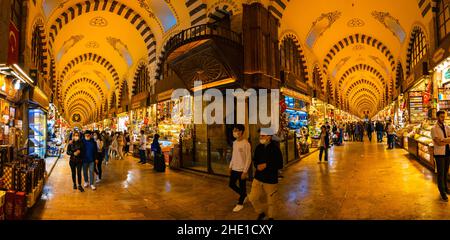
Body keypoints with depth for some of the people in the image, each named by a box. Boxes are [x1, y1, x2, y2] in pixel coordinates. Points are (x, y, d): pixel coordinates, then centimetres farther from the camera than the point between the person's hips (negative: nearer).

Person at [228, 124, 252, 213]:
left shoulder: (246, 144, -18)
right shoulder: (234, 142, 6)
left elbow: (248, 159, -17)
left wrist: (245, 171, -17)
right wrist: (230, 166, 15)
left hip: (241, 170, -8)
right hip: (234, 169, 8)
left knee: (242, 187, 7)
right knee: (231, 184, 14)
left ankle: (240, 204, 26)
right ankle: (244, 195, 36)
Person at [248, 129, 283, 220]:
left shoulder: (275, 148, -16)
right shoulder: (258, 147, 0)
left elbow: (280, 165, -15)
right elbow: (255, 160, 11)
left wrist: (266, 165, -21)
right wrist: (257, 166, -11)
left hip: (271, 179, -5)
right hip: (258, 178, 5)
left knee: (270, 201, 12)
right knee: (252, 198, 8)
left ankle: (270, 217, 39)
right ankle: (261, 212, 35)